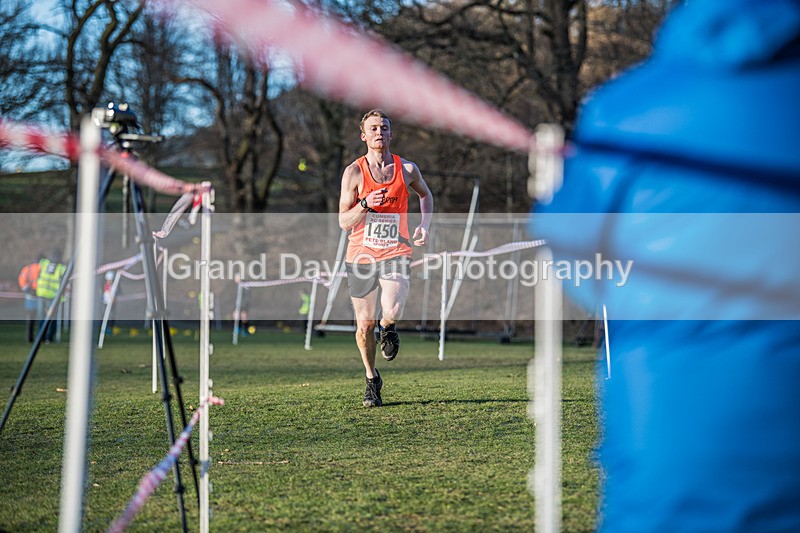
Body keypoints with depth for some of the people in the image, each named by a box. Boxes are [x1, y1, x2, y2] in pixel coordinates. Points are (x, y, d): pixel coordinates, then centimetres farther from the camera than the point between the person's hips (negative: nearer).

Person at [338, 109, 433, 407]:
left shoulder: (407, 169, 2)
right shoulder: (354, 172, -3)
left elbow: (425, 194, 24)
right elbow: (343, 221, -4)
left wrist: (424, 225, 8)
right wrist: (366, 205, -22)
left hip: (395, 254, 0)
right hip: (361, 256, 0)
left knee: (392, 312, -24)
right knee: (364, 324, 6)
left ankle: (388, 328, 14)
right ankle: (371, 380, 28)